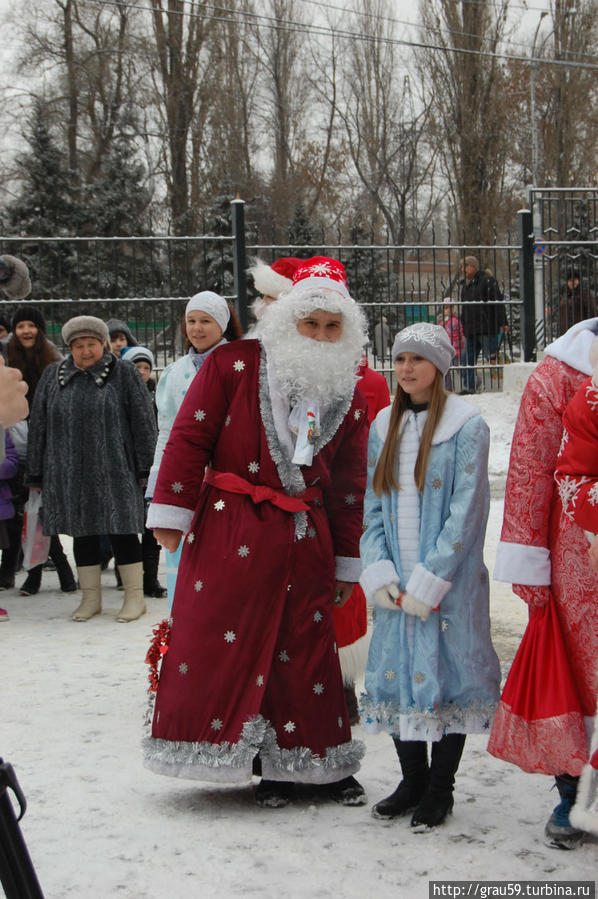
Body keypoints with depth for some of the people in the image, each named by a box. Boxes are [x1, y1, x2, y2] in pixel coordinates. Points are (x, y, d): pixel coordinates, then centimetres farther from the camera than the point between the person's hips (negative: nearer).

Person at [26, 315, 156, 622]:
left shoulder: (123, 374, 1)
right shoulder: (53, 376, 10)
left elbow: (143, 422, -1)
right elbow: (38, 426, 12)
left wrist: (145, 468, -6)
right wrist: (36, 472, 9)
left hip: (113, 471, -3)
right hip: (68, 474, 3)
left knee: (121, 531, -1)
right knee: (82, 534, 9)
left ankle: (135, 596, 8)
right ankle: (90, 598, 18)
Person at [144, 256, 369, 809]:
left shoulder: (348, 398, 10)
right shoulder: (235, 365, -1)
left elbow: (350, 486, 13)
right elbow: (190, 436, -2)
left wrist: (347, 563, 12)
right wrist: (171, 511, -7)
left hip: (305, 540, 3)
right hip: (229, 530, -2)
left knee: (307, 649, 6)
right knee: (222, 638, -3)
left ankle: (319, 762, 19)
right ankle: (265, 767, 8)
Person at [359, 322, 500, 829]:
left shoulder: (467, 427, -7)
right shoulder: (384, 427, 11)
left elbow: (466, 512, -12)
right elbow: (373, 506, 11)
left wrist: (428, 580, -15)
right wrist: (378, 572, -2)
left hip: (448, 582, -5)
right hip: (396, 586, 5)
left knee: (448, 674, -1)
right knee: (397, 674, 8)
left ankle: (440, 789, 13)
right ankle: (413, 781, 23)